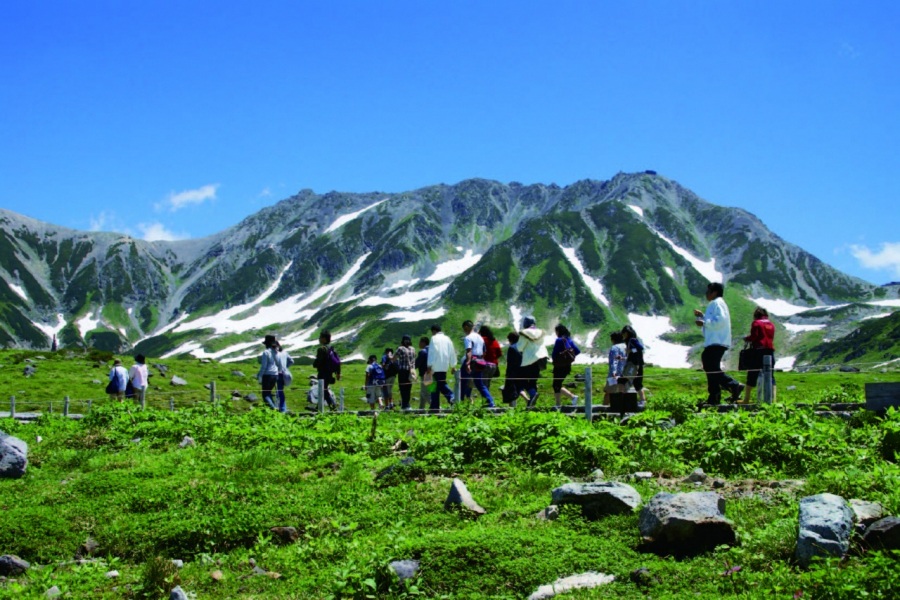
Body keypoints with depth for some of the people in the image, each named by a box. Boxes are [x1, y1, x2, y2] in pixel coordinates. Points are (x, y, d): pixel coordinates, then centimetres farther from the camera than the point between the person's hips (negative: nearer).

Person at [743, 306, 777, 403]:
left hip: (759, 351, -5)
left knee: (752, 374, 0)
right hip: (770, 350, 5)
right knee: (770, 376, 7)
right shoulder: (771, 324, 15)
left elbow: (754, 336, -11)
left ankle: (746, 399, -1)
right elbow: (771, 337, 15)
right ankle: (773, 398, 1)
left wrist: (746, 339, 9)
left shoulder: (756, 323, -2)